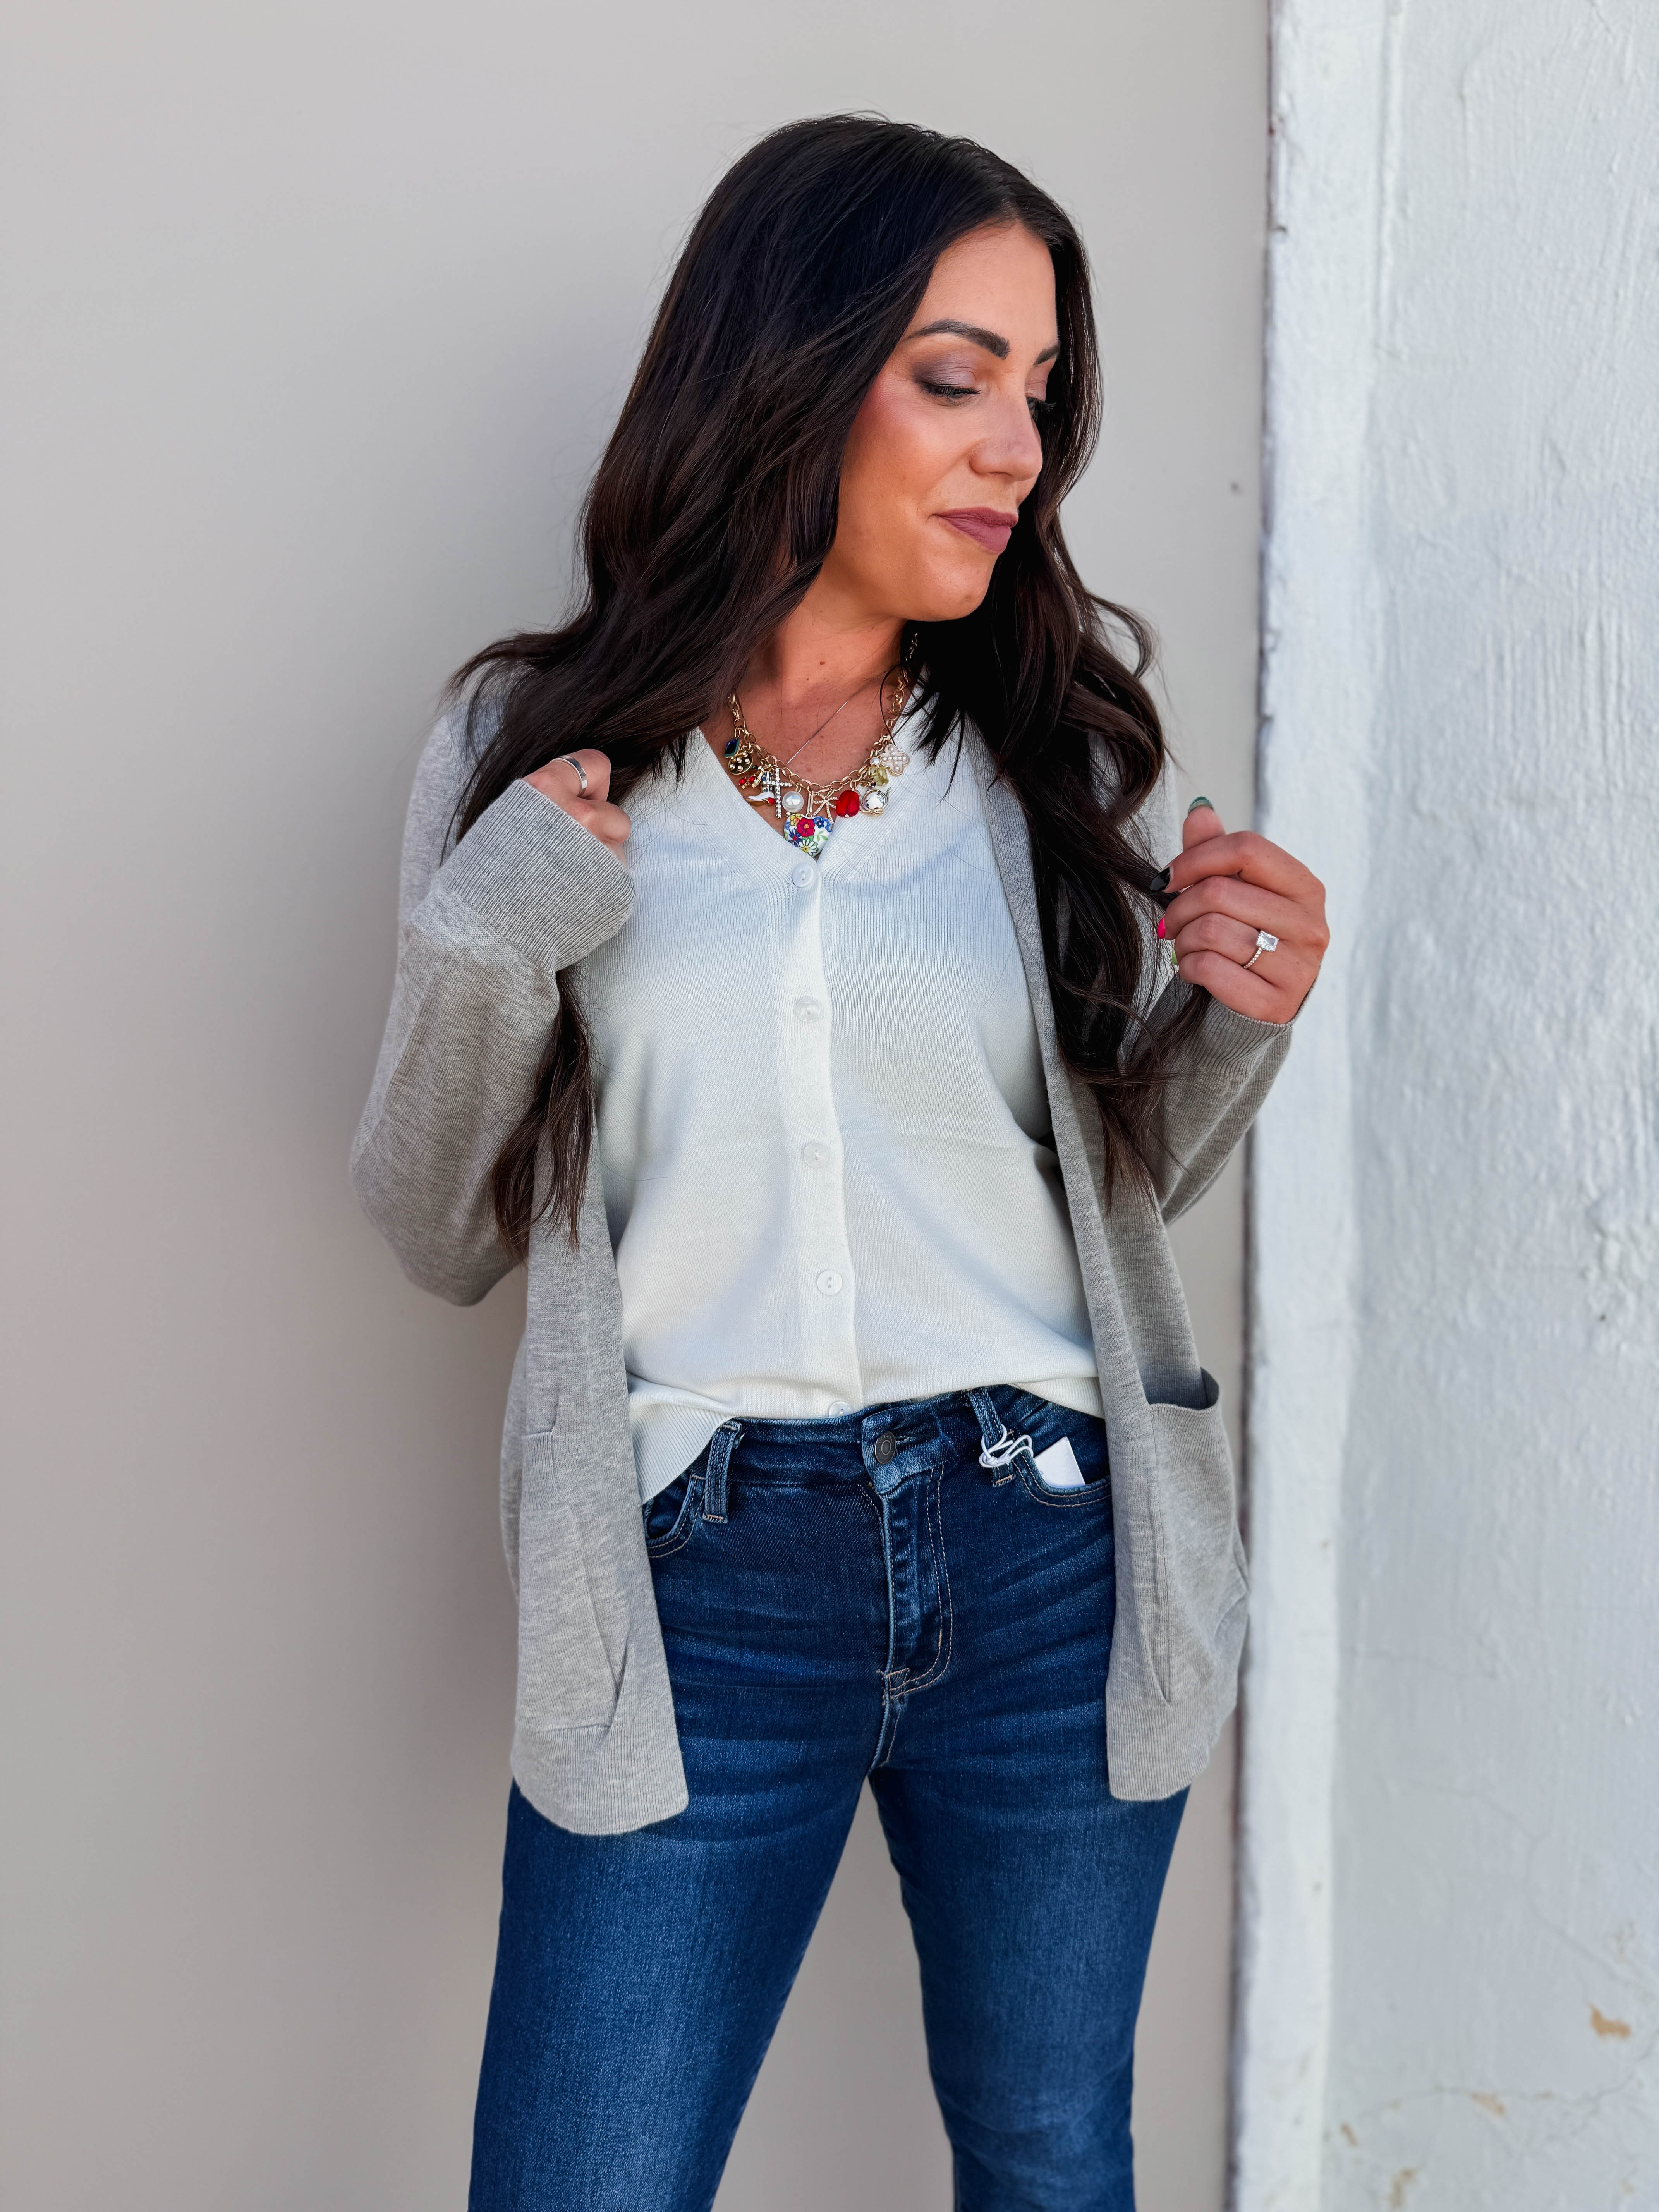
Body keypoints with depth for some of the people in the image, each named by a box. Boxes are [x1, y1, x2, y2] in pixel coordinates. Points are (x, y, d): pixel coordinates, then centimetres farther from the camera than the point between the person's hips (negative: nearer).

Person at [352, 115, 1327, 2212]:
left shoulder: (1070, 733, 2)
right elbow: (444, 1239, 2)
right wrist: (479, 955, -14)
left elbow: (1126, 1174, 11)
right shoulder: (534, 756, -2)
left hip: (1053, 1562, 2)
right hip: (695, 1588, -1)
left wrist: (1239, 1021, -9)